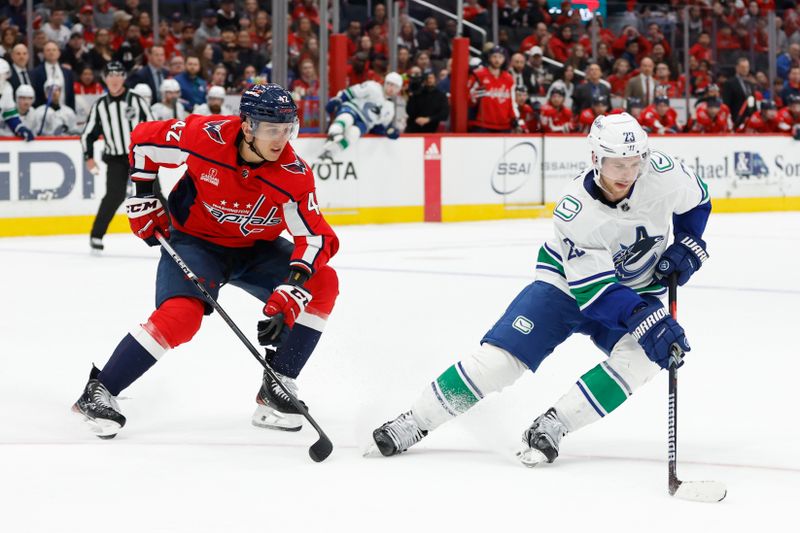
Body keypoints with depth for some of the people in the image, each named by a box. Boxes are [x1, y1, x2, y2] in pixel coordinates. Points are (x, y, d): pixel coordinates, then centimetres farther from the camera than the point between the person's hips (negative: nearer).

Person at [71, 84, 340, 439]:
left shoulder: (294, 175, -24)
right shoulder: (206, 136, -26)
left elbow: (315, 239, -25)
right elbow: (143, 140, -9)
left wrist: (288, 300, -37)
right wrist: (144, 202, -6)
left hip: (256, 249, 3)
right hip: (194, 239, -3)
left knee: (322, 284, -15)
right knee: (180, 315, -27)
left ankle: (277, 389, -6)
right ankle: (98, 392, -14)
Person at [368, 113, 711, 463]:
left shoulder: (663, 172, -23)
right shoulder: (574, 211, -30)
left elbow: (696, 199, 2)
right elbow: (594, 289, -31)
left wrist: (687, 246, -12)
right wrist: (647, 319, -43)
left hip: (636, 289, 3)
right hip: (569, 281, -2)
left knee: (641, 358, -28)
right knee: (502, 355, -14)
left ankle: (552, 426, -21)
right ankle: (416, 421, -1)